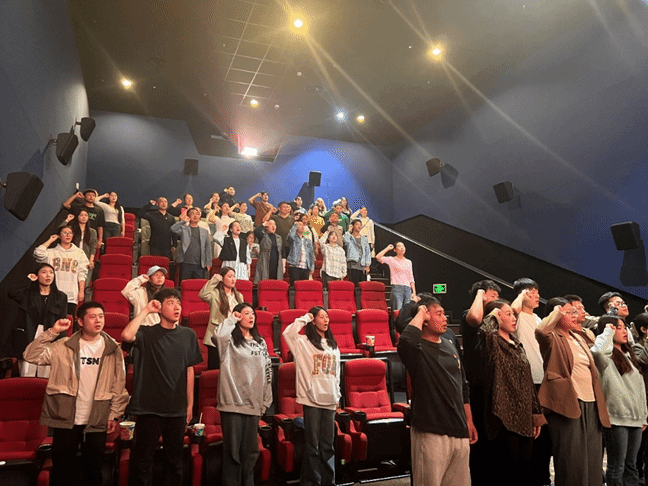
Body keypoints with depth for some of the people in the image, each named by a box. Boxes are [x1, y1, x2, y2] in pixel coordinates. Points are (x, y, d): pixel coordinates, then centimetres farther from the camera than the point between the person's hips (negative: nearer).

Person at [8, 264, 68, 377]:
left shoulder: (61, 297, 10)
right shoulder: (27, 293, 10)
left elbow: (62, 321, 6)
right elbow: (12, 293, -13)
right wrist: (28, 281, 1)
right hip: (27, 337, 0)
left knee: (45, 376, 0)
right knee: (27, 376, 0)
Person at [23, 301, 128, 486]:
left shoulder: (113, 349, -2)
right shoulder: (64, 346, -2)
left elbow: (119, 386, -1)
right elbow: (31, 356, -12)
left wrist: (116, 415, -4)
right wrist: (52, 332, -17)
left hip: (97, 422, 0)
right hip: (65, 420, 0)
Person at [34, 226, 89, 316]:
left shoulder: (79, 253, 13)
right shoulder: (52, 252, 11)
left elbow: (82, 274, 9)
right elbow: (38, 253, -10)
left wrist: (81, 291, 0)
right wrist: (50, 240, 3)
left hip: (71, 296, 1)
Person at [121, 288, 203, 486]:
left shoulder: (188, 335, 3)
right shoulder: (147, 333, -5)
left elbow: (189, 370, 7)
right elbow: (126, 335, -27)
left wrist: (190, 404, 6)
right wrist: (146, 310, -18)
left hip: (177, 409, 3)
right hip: (149, 408, -2)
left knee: (174, 460, 15)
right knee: (143, 460, 9)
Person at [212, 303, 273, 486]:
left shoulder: (260, 342, 11)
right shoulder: (230, 340, -4)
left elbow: (267, 373, 13)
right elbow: (217, 336, -30)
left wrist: (266, 401, 8)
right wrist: (231, 319, -13)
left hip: (253, 404, 5)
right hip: (233, 402, -5)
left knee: (251, 450, 14)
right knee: (232, 450, 3)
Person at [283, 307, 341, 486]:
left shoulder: (333, 345, 13)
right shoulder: (303, 342, -4)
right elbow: (288, 333, -23)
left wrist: (337, 395, 12)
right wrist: (304, 318, -12)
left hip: (329, 399, 5)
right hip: (312, 398, -5)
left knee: (328, 444, 13)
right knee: (312, 444, 2)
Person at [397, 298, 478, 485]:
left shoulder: (450, 346, 12)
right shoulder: (418, 350, -11)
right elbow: (405, 341, -38)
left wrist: (469, 422, 16)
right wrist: (420, 314, -22)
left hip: (459, 431, 7)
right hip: (430, 433, -7)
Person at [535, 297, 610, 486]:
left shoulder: (579, 339, 19)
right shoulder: (552, 339, -5)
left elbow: (592, 372, 23)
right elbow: (540, 331, -32)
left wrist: (599, 403, 18)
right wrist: (557, 313, -17)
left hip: (590, 403, 8)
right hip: (568, 403, -8)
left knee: (592, 458, 12)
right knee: (572, 459, -3)